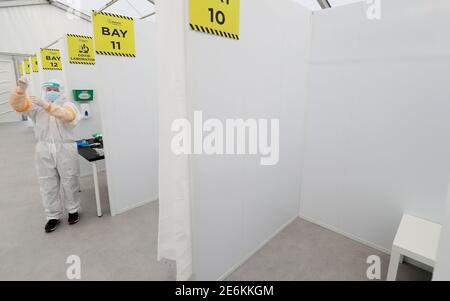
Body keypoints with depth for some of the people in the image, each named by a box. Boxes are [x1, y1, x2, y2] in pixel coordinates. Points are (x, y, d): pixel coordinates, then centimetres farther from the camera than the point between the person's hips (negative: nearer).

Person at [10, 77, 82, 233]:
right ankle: (53, 215, 24)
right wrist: (21, 89, -27)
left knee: (69, 182, 8)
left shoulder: (68, 104, 0)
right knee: (48, 184, 10)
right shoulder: (37, 106, 10)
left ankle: (73, 210, 27)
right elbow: (18, 105, -8)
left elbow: (67, 116, -24)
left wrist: (47, 105, -38)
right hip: (44, 150, 3)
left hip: (65, 149, -3)